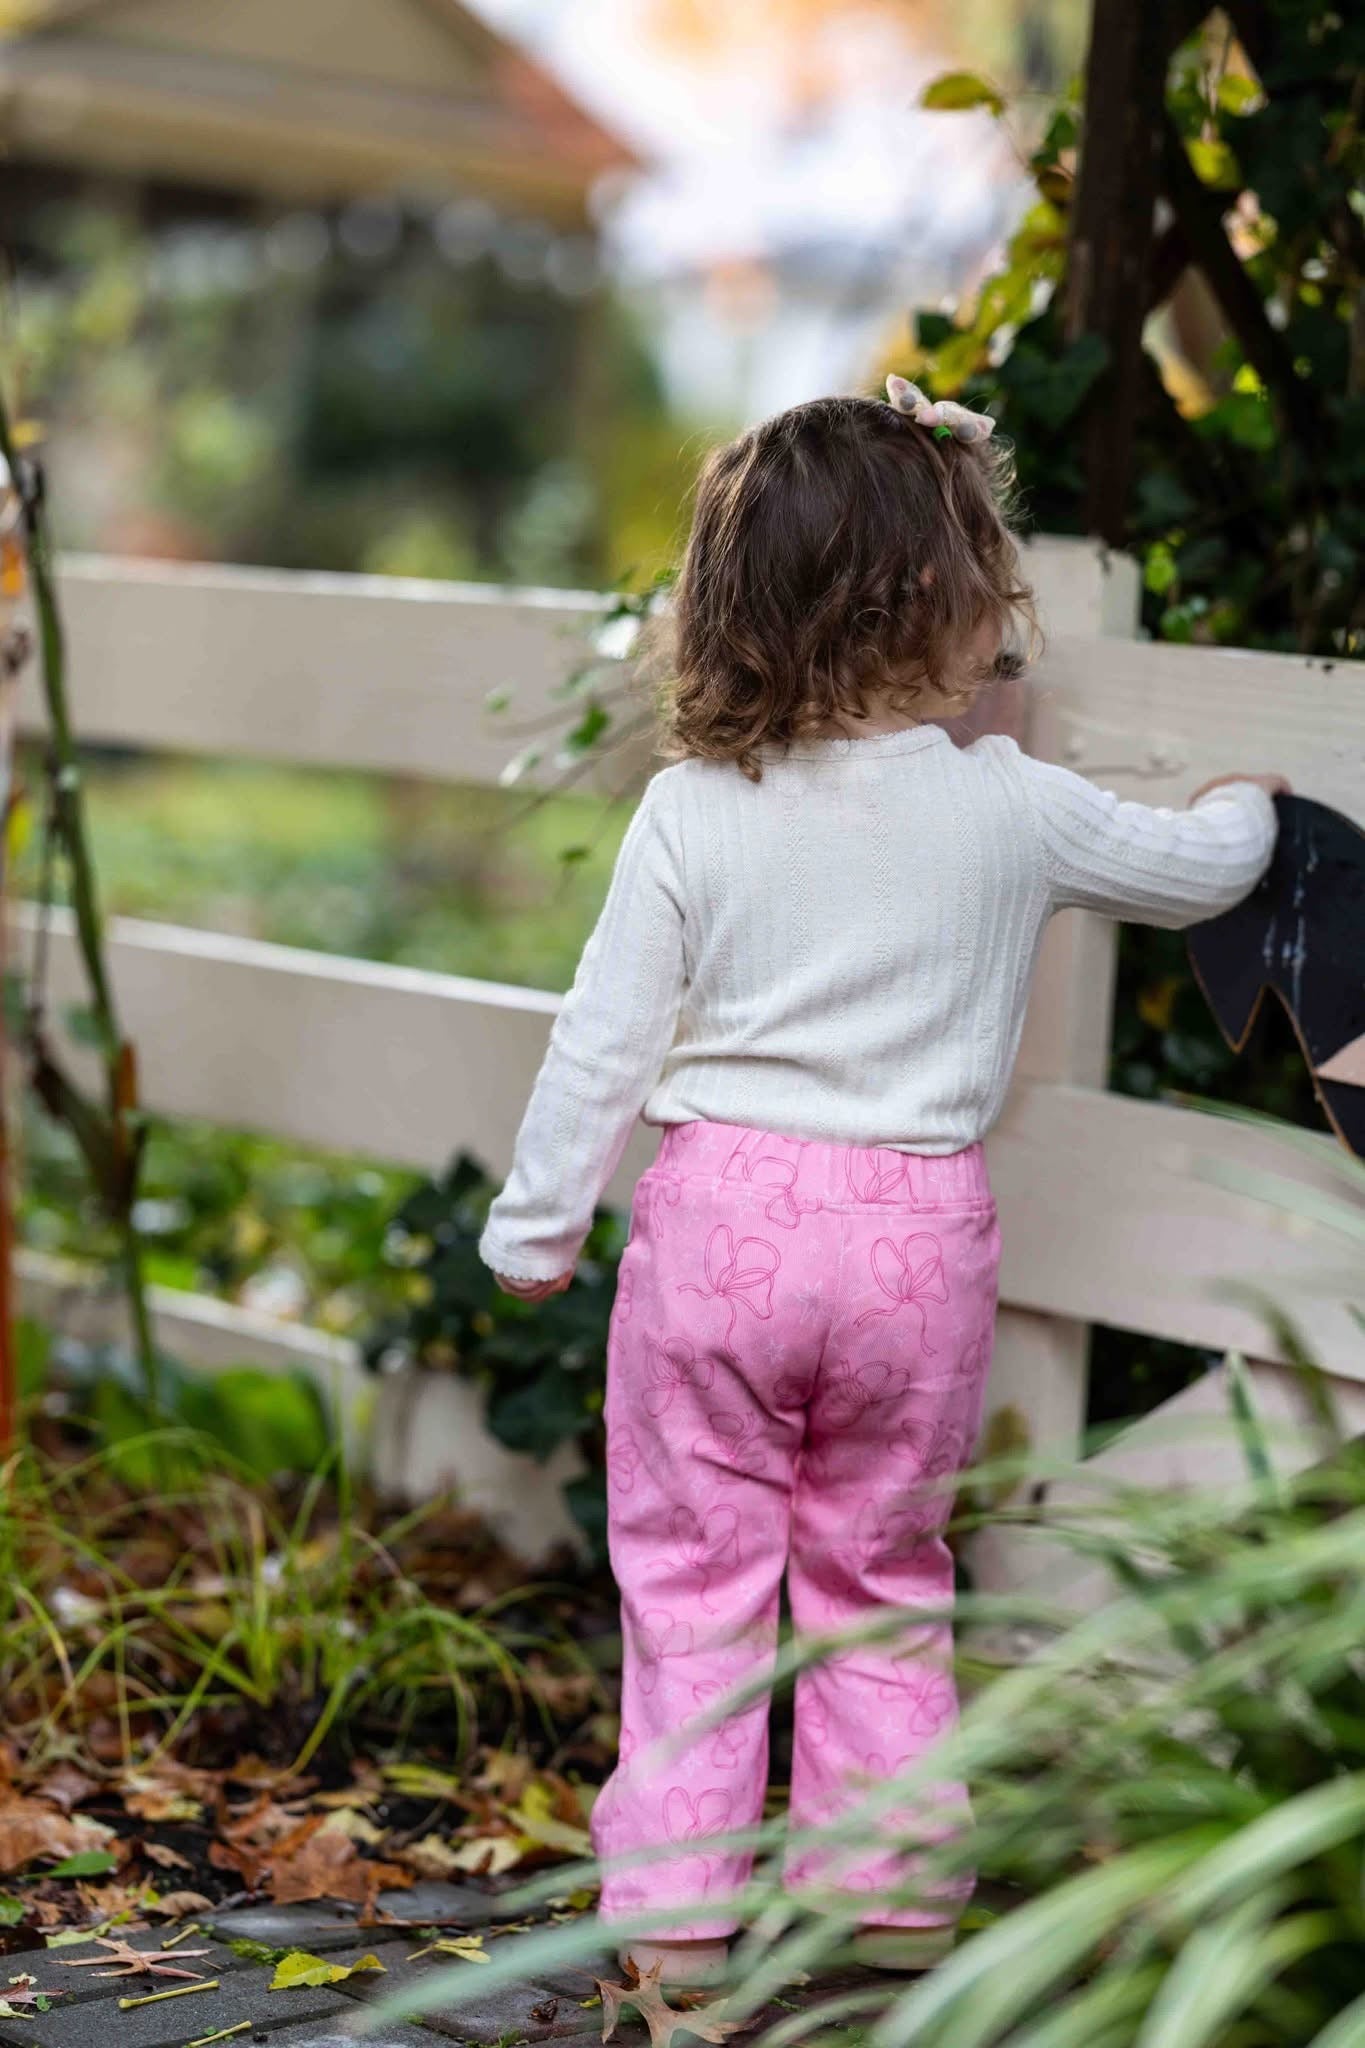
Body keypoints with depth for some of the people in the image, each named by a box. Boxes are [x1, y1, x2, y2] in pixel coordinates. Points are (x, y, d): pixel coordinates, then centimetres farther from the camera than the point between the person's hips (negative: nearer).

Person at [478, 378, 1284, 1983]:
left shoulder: (690, 813, -7)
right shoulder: (1015, 811, -6)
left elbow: (603, 1042, -4)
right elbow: (1197, 867, 12)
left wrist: (533, 1228, 8)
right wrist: (1243, 807, 36)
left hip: (720, 1217, -1)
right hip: (919, 1239, 1)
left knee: (692, 1570, 10)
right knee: (882, 1571, 17)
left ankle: (678, 1906, 12)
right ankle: (889, 1890, 23)